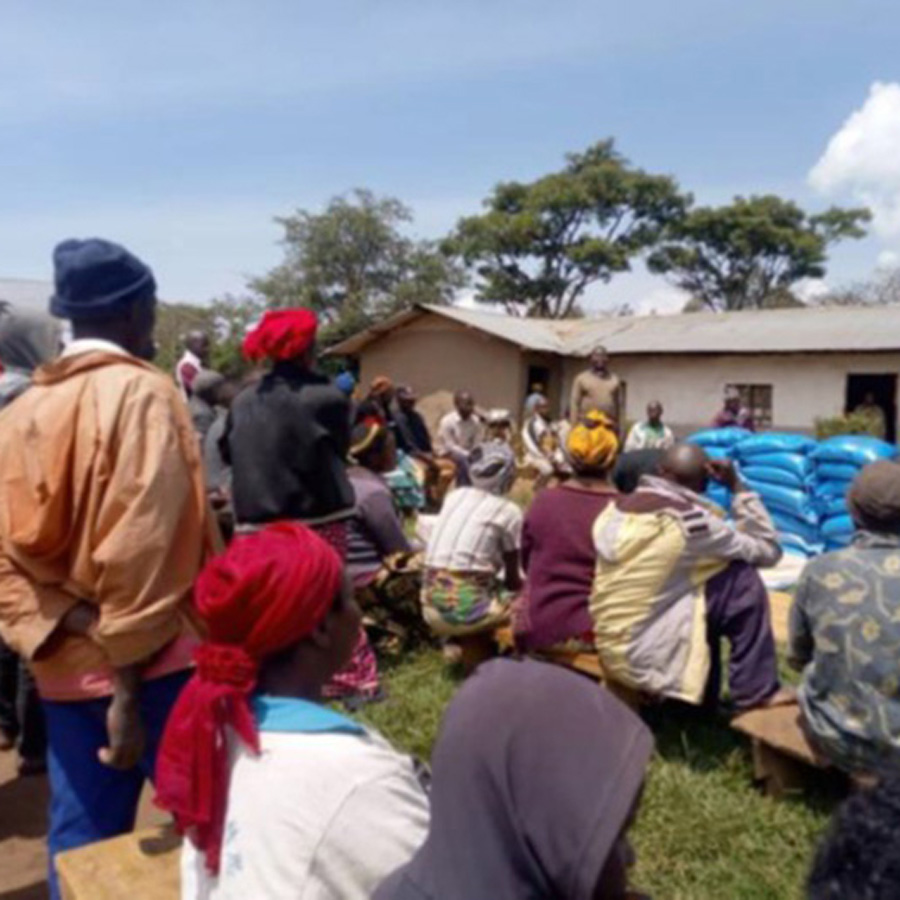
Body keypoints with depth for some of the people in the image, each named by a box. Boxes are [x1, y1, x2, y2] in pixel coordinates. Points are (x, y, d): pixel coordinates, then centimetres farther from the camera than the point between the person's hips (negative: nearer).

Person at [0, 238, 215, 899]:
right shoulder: (143, 392, -12)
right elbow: (138, 551, -18)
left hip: (64, 671, 7)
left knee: (80, 846, 17)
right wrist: (130, 683, -15)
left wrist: (79, 629, -7)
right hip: (158, 663, -6)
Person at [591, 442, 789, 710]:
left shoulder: (616, 507, 3)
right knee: (743, 579, -2)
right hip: (645, 657, -7)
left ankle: (705, 698, 31)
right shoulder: (691, 520, -15)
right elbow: (769, 550, -1)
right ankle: (756, 690, 11)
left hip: (610, 652, 7)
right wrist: (738, 486, 1)